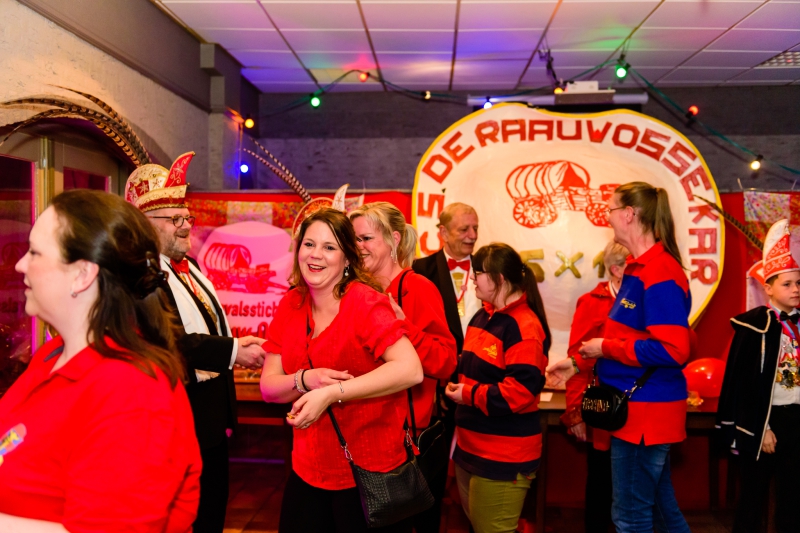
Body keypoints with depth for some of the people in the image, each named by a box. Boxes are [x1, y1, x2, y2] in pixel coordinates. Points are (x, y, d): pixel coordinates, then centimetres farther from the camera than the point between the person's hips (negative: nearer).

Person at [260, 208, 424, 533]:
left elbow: (411, 369, -27)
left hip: (369, 471, -5)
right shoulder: (290, 305, 0)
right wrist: (305, 380, -20)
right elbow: (268, 386, 1)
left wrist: (331, 393, -28)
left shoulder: (365, 300, -16)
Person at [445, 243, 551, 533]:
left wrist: (469, 395, -19)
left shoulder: (524, 326, -20)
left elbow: (520, 390, -28)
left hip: (503, 456, -10)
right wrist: (457, 386, 3)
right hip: (471, 445, 10)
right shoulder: (482, 316, 10)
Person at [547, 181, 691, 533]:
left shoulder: (659, 273, -20)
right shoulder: (639, 268, 11)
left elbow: (672, 349, -27)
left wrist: (605, 347, -17)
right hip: (637, 407, 10)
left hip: (647, 409, -10)